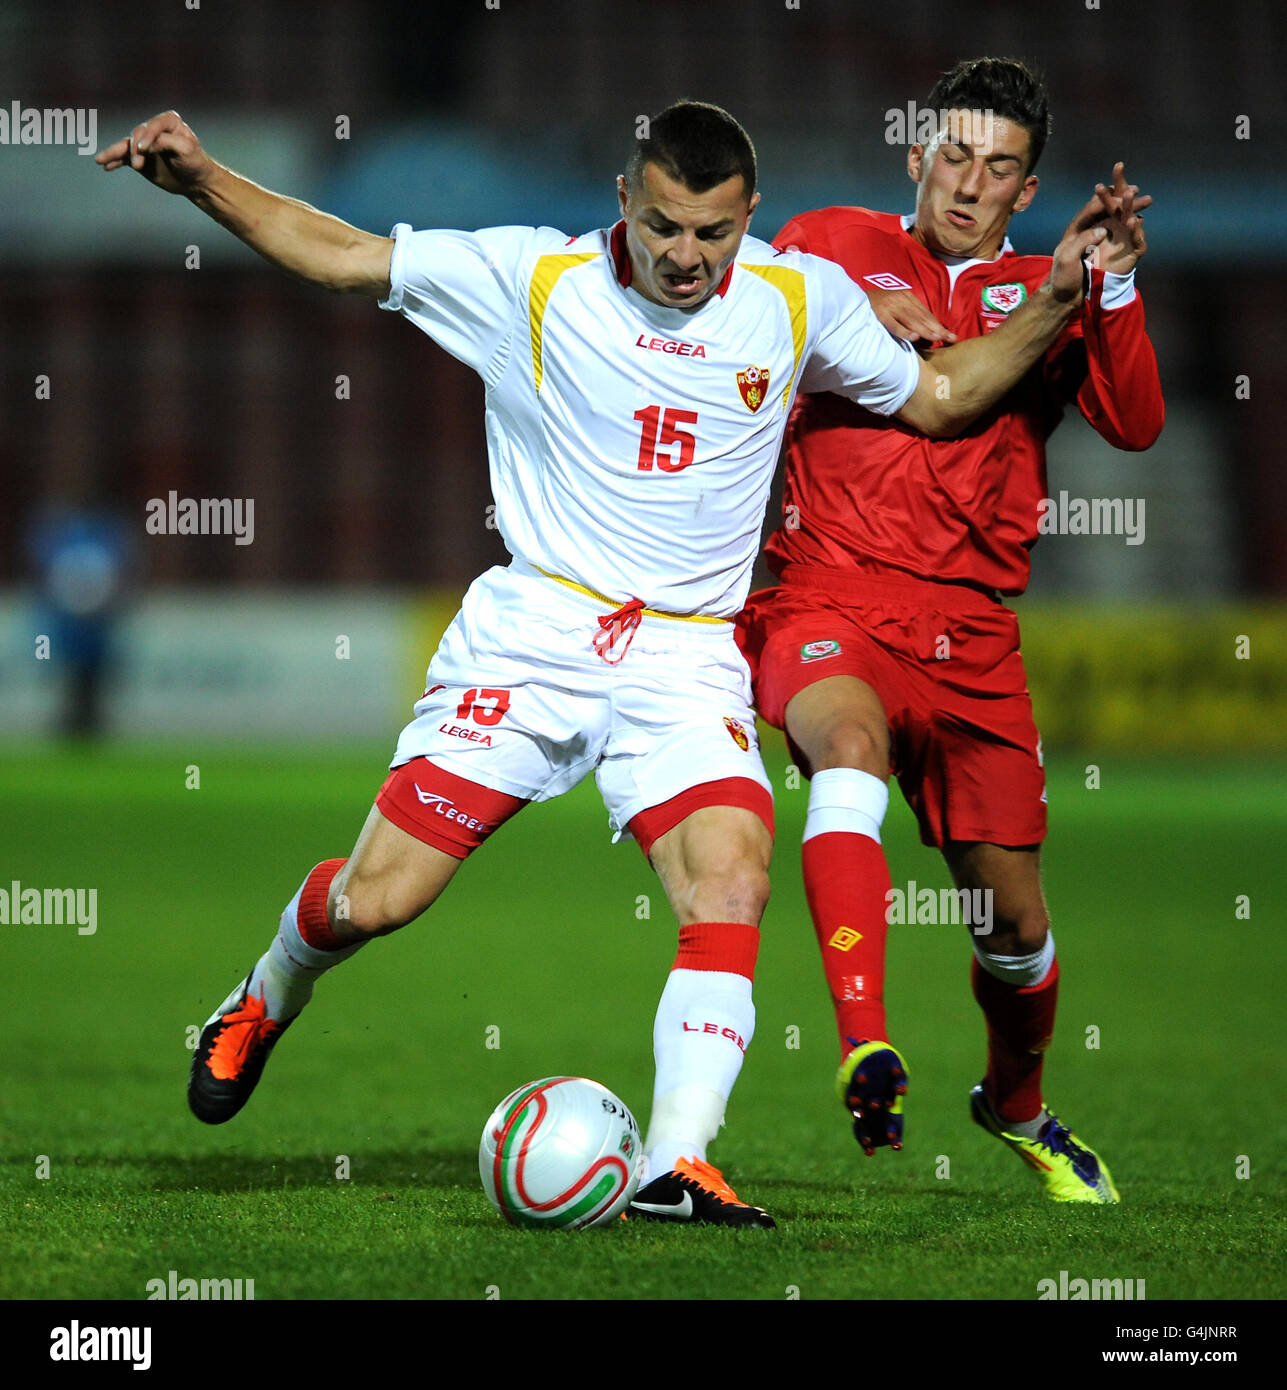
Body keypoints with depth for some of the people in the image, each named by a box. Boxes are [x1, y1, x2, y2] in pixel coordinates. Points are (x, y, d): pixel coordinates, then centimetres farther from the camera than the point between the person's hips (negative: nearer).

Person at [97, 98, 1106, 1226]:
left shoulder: (802, 298, 4)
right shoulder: (533, 277, -4)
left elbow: (936, 397, 16)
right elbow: (342, 255, 0)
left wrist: (1052, 308, 3)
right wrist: (200, 180, -12)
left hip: (688, 659, 2)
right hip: (532, 632, -1)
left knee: (732, 887, -23)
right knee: (376, 899, -4)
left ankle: (677, 1168, -23)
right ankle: (265, 1006, 30)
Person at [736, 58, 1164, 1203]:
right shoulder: (833, 245, 10)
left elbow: (1135, 424, 2)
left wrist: (1114, 285, -12)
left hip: (970, 632, 3)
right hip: (828, 602, -3)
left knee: (1012, 915, 6)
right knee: (851, 744, -37)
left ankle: (1018, 1107, 36)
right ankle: (866, 1052, -48)